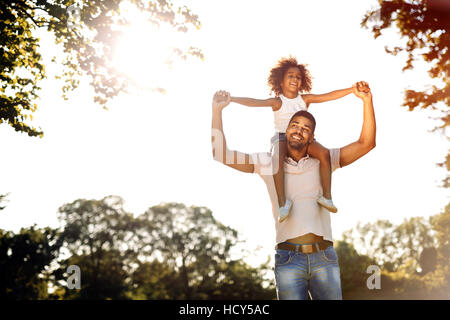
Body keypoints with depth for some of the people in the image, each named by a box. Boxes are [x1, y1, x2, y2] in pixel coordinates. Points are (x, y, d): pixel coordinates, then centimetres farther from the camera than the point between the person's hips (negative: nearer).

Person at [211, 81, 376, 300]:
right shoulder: (268, 163, 12)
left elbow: (366, 143, 10)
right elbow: (221, 154, 8)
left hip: (324, 258, 1)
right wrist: (217, 110, 2)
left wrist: (367, 101, 1)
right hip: (288, 259, -1)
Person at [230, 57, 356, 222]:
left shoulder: (305, 99, 9)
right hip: (282, 137, -3)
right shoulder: (277, 102, -1)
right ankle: (283, 202, -35)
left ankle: (326, 196, -20)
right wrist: (231, 99, -30)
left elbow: (330, 96, 4)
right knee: (276, 159, -35)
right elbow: (255, 102, -15)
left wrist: (353, 89, -3)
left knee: (324, 153, -24)